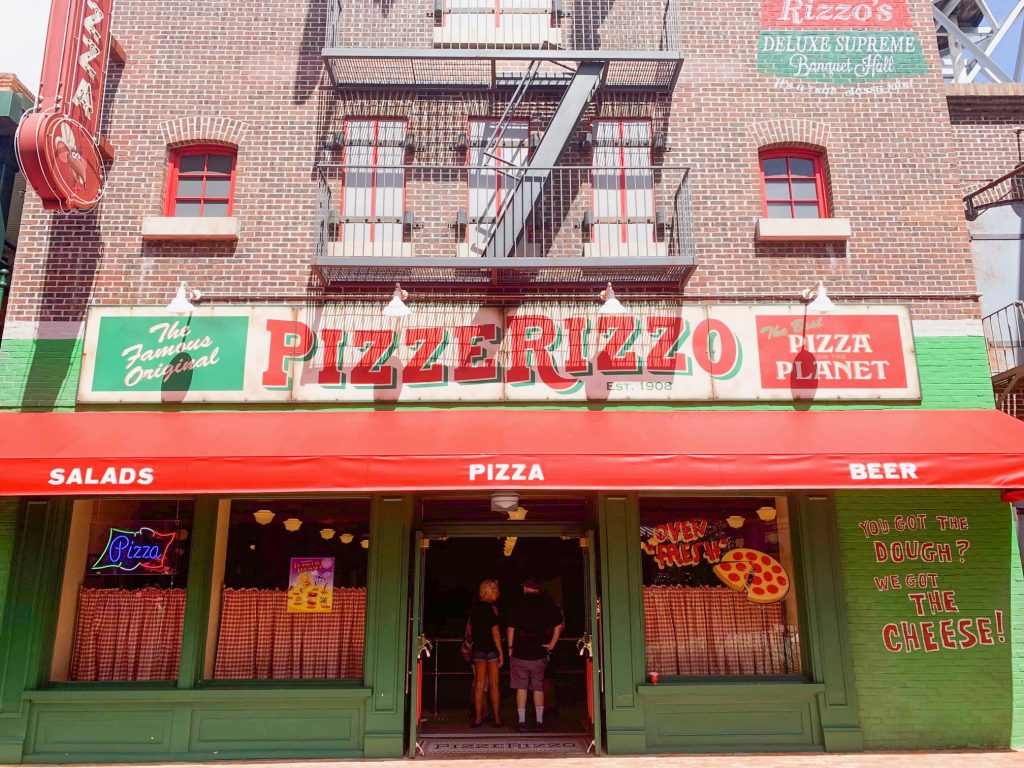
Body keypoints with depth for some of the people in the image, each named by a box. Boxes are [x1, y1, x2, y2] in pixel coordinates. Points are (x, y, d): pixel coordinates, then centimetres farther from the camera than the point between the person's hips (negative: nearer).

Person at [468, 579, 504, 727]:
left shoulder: (475, 608, 8)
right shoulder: (491, 608, -11)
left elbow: (470, 630, 13)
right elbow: (495, 632, -15)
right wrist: (501, 652, -13)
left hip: (477, 649, 5)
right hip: (491, 649, -5)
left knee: (479, 683, 9)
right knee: (494, 684, 3)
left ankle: (478, 717, 9)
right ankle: (496, 718, 8)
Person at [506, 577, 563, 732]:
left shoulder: (519, 605, -4)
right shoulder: (547, 604, 1)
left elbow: (511, 628, -5)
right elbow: (559, 625, 3)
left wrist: (510, 647, 4)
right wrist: (552, 643, 8)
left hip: (520, 653, -2)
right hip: (540, 653, 2)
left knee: (521, 687, 6)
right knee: (538, 688, 10)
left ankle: (522, 721, 5)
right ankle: (539, 722, 10)